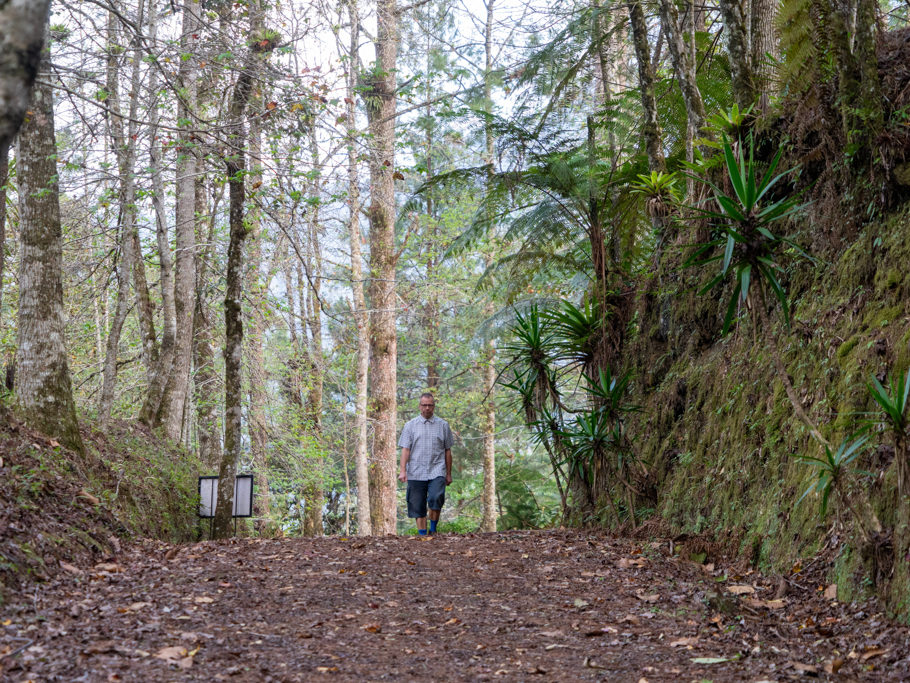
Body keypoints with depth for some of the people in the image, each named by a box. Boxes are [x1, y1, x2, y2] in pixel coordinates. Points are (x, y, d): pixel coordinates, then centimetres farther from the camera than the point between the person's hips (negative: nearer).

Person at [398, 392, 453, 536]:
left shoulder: (443, 425, 11)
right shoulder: (410, 425, 9)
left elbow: (448, 451, 14)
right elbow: (405, 449, 3)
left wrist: (449, 474, 13)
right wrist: (402, 470, -8)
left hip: (437, 471, -1)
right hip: (416, 473, 1)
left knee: (436, 498, -21)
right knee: (418, 506, 0)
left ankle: (433, 529, -4)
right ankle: (422, 534, 8)